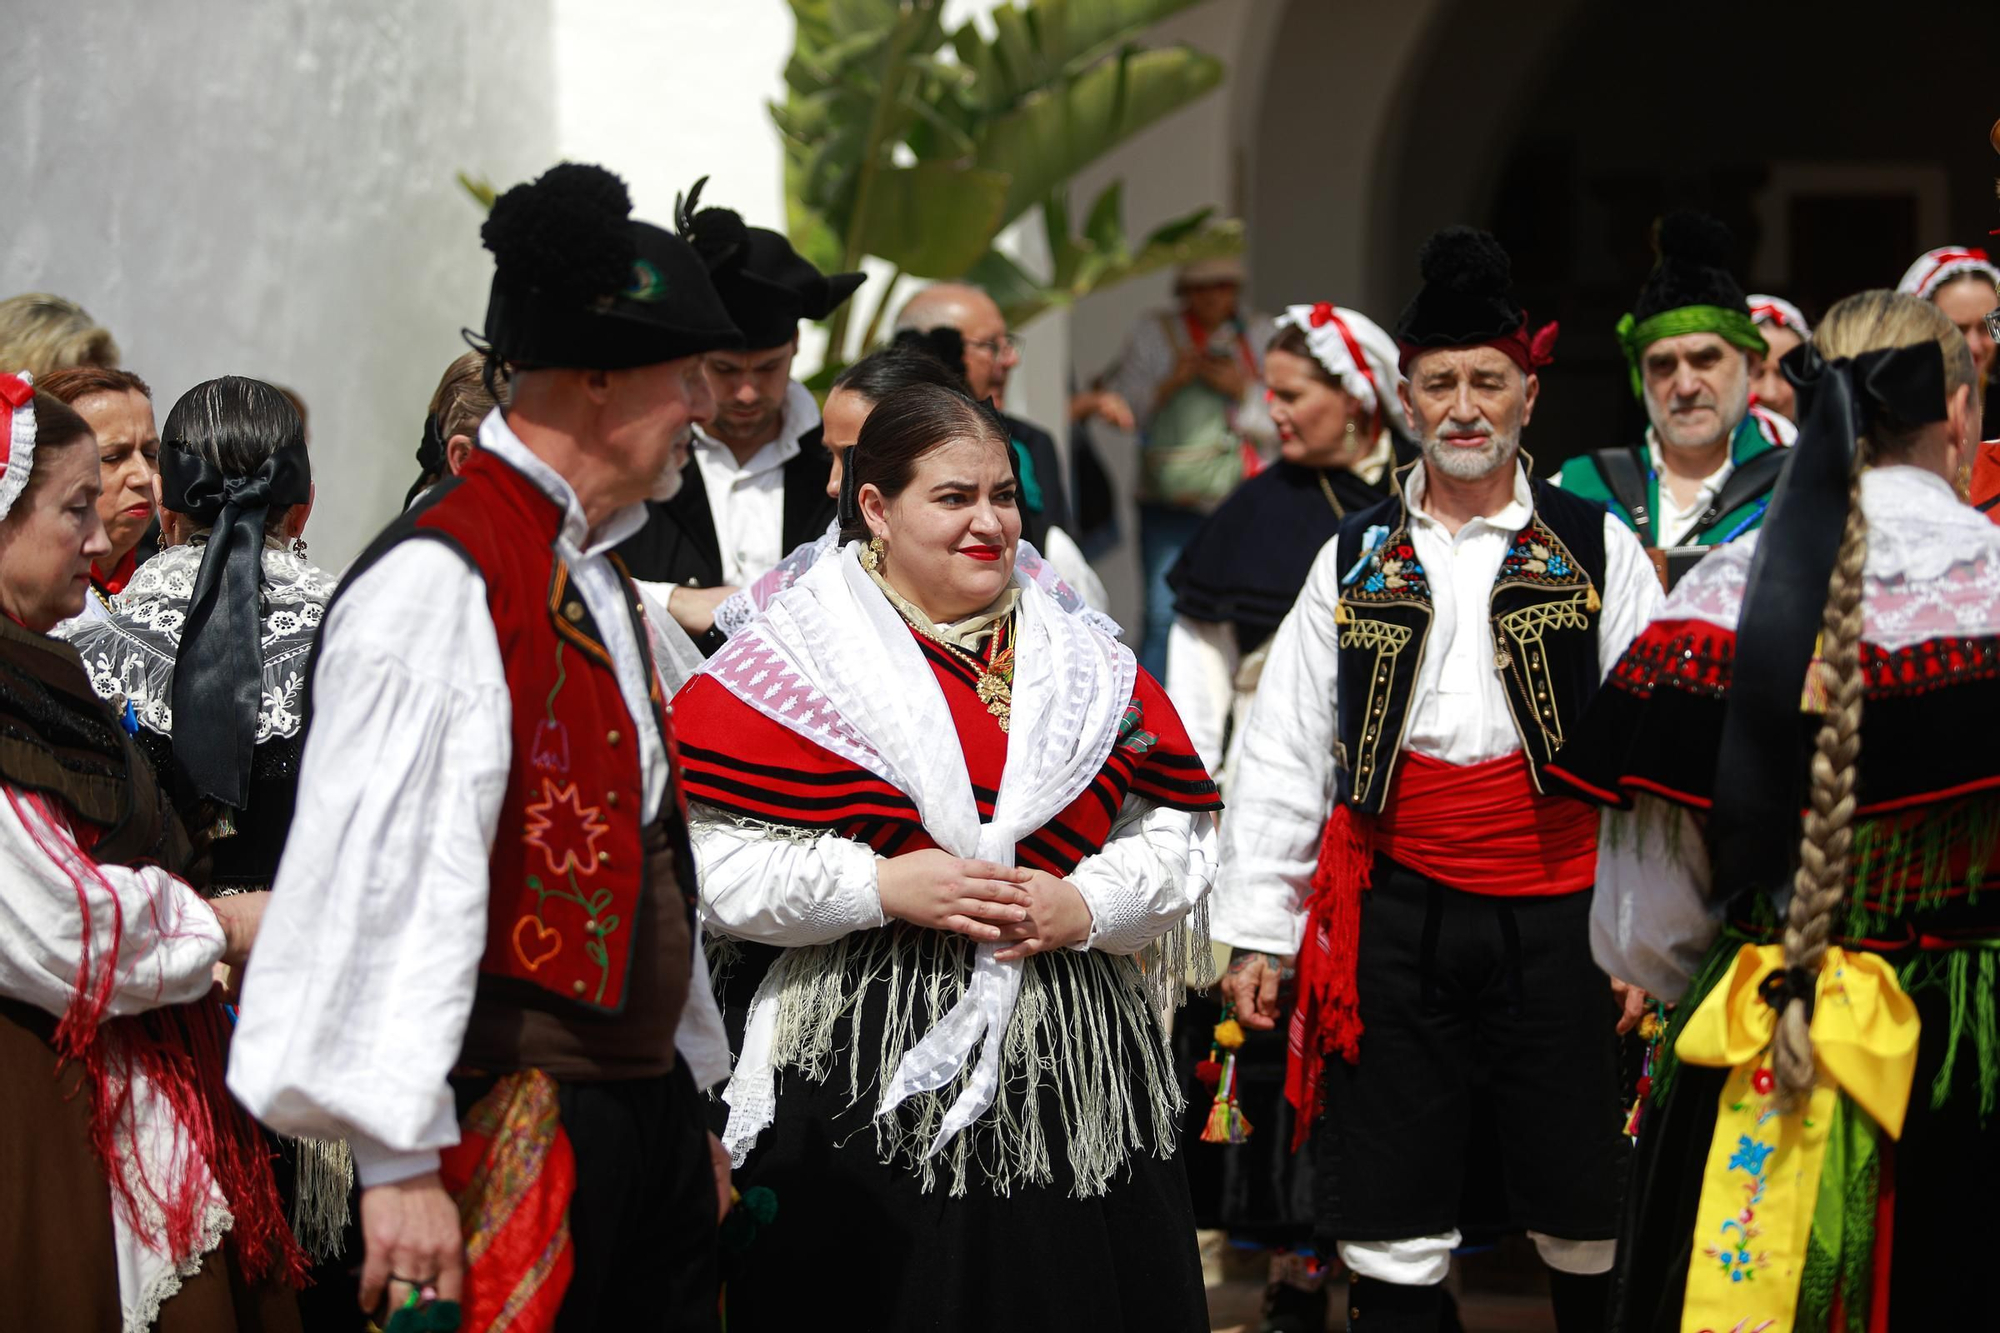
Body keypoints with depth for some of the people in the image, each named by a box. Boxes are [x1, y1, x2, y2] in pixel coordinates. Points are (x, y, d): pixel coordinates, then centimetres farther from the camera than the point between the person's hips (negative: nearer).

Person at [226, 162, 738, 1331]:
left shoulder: (595, 575, 16)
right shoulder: (438, 585, -15)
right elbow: (383, 876, -20)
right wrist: (400, 1160, -22)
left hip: (648, 1112, 9)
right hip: (515, 1131, -9)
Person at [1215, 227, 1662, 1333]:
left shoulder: (1598, 552, 3)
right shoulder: (1353, 561, 7)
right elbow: (1279, 762, 7)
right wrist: (1257, 933, 3)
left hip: (1557, 922, -1)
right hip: (1396, 918, 1)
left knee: (1590, 1221, 6)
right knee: (1390, 1237, 5)